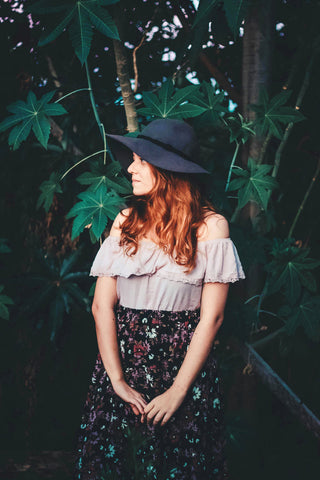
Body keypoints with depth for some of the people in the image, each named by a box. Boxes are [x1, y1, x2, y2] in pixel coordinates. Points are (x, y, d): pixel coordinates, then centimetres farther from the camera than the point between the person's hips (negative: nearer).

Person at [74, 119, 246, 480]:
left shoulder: (210, 225, -5)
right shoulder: (126, 220, 3)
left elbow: (212, 316, -8)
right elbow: (102, 305, -2)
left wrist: (177, 392, -13)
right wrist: (117, 380, -10)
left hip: (183, 366, -2)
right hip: (120, 362, 3)